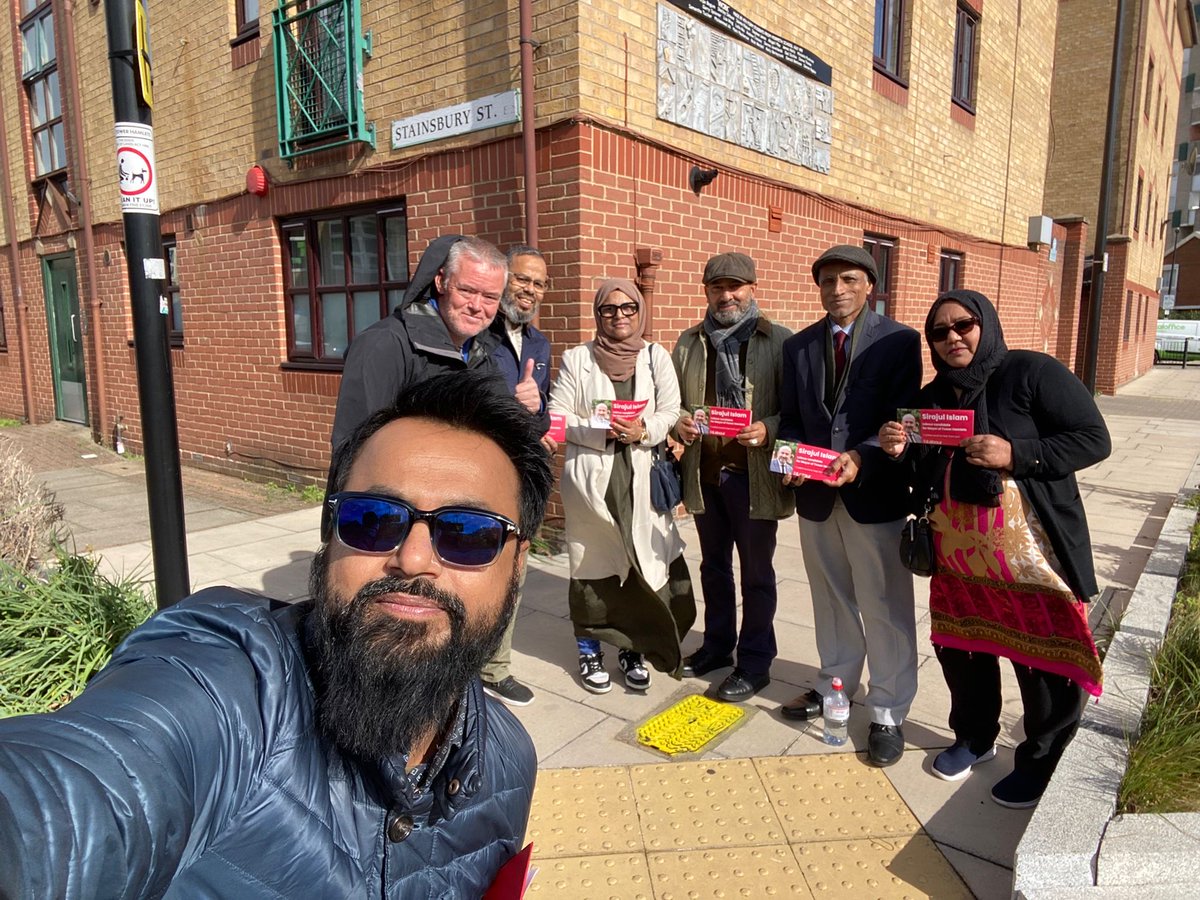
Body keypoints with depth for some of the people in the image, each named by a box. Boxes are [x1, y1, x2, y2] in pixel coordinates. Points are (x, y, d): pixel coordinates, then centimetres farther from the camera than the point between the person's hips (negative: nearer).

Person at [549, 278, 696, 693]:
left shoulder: (656, 357, 9)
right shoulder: (577, 358, 4)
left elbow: (671, 413, 4)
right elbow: (557, 416, -1)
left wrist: (642, 431, -15)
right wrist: (600, 430, -15)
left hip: (641, 476, 2)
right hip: (591, 476, -1)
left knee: (642, 562, 2)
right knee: (592, 563, 3)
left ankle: (633, 648, 22)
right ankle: (589, 651, 21)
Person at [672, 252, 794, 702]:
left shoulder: (779, 341, -6)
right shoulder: (689, 342, 7)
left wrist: (767, 430, -24)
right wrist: (680, 423, -8)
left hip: (754, 475, -4)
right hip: (705, 473, 5)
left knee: (756, 572, 9)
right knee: (714, 565, 20)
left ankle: (755, 662, 24)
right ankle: (717, 644, 38)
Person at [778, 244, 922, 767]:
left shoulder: (899, 341, -4)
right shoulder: (798, 346, 8)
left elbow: (902, 420, -10)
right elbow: (790, 419, 8)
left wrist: (861, 457, -26)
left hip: (875, 493, -4)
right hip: (815, 495, 4)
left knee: (884, 608, 5)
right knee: (831, 600, 19)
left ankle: (888, 713, 20)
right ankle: (836, 684, 38)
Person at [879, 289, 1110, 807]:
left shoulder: (1032, 373, -9)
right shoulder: (932, 397, 10)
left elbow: (1094, 439, -12)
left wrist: (1015, 454, -23)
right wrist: (900, 451, -6)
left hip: (1031, 553, -6)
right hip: (957, 553, 6)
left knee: (1045, 659, 3)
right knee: (961, 648, 16)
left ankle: (1041, 764, 25)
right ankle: (974, 739, 39)